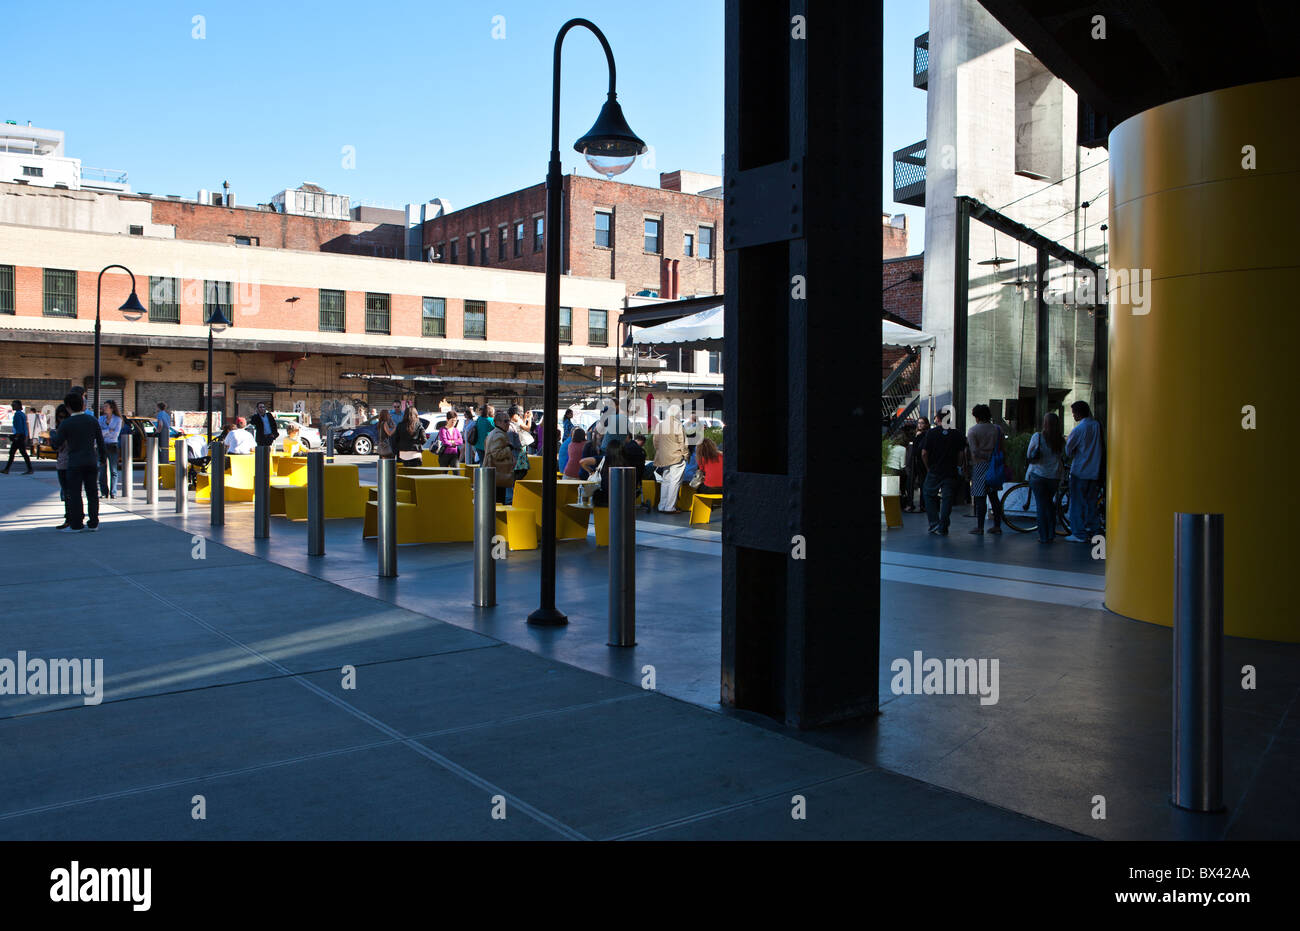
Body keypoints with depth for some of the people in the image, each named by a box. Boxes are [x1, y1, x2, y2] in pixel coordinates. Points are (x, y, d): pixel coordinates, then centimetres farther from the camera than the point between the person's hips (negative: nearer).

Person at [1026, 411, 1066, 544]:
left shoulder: (1037, 437, -10)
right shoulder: (1061, 439, -4)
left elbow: (1028, 456, -5)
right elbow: (1062, 455, 10)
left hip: (1038, 475, -3)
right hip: (1054, 477, 3)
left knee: (1041, 505, 3)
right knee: (1050, 504, 18)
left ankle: (1044, 537, 4)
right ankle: (1051, 534, 21)